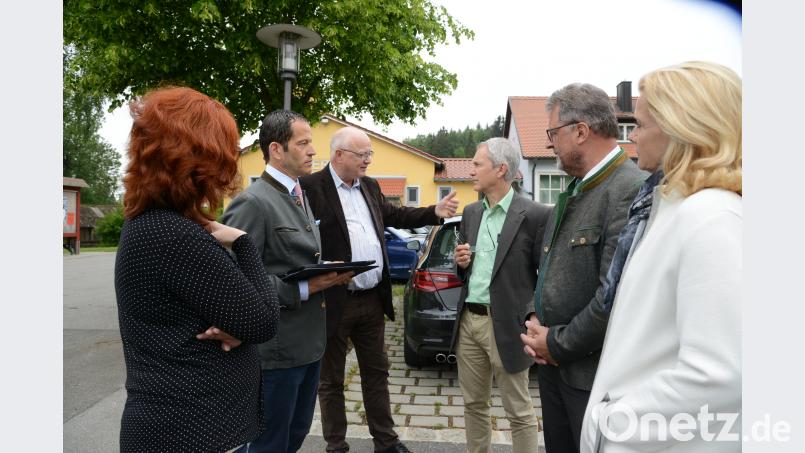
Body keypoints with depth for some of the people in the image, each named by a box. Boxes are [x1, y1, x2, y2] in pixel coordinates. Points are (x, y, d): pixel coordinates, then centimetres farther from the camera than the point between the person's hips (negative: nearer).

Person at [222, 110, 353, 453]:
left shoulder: (300, 197, 13)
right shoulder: (252, 202, -18)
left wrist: (329, 275, 2)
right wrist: (303, 289, -23)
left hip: (310, 341, 9)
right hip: (276, 348, -9)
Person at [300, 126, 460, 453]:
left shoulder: (369, 186, 11)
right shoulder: (311, 187, -13)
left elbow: (394, 215, 20)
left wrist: (435, 212, 11)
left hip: (372, 299, 7)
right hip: (334, 301, -7)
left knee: (376, 372, 18)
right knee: (331, 379, 12)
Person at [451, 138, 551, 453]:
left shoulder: (535, 215, -11)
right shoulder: (471, 213, 10)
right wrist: (461, 264, -3)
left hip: (505, 325, -6)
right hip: (468, 320, 6)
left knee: (518, 412, 7)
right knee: (474, 403, 18)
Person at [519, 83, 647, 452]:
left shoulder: (633, 190, -20)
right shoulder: (574, 190, 10)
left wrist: (558, 344, -14)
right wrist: (536, 322, 1)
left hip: (594, 373, -8)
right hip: (553, 363, 8)